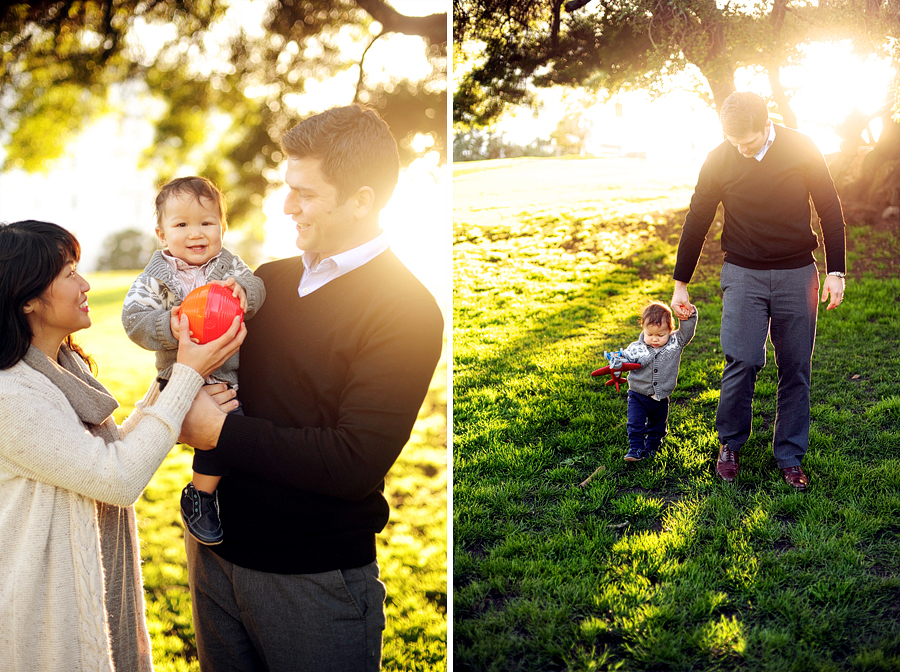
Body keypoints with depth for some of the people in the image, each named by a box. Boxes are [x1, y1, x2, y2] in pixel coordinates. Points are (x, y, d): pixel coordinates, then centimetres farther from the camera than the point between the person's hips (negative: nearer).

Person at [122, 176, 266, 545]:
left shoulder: (230, 265, 7)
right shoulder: (157, 276, -1)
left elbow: (256, 289, -7)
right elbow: (134, 318, -10)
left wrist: (242, 290, -31)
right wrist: (169, 325, -29)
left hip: (232, 373, 5)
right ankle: (199, 493, -5)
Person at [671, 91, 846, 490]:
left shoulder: (801, 149, -5)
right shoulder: (719, 160, -4)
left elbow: (830, 211, 3)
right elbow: (697, 222, 5)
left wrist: (835, 272, 0)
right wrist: (680, 284, 7)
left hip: (797, 274, 1)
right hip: (743, 274, 0)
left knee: (796, 368, 2)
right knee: (742, 362, -9)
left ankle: (790, 456, 15)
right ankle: (730, 444, 13)